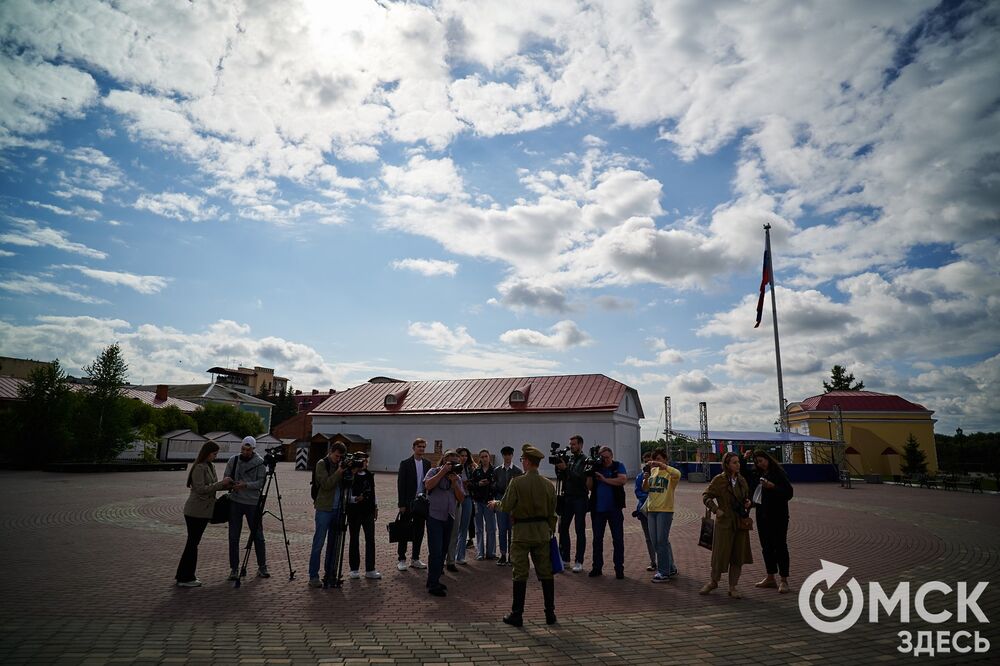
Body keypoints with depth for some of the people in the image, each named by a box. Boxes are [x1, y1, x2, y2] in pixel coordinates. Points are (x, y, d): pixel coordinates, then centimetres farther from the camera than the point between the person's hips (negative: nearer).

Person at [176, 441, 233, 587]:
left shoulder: (210, 466, 12)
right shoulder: (199, 467, -16)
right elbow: (201, 489, -22)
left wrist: (226, 485, 2)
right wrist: (221, 483, -20)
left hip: (203, 511, 9)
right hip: (195, 511, -9)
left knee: (192, 543, 15)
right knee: (192, 543, -1)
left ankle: (183, 575, 26)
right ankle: (185, 579, 9)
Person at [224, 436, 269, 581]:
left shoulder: (259, 462, -4)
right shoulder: (233, 460, 3)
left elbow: (261, 482, -10)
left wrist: (246, 485, -24)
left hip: (253, 503, -2)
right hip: (235, 502, 2)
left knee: (258, 536, 4)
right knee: (234, 537, 4)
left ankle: (262, 567, 17)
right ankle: (234, 568, 17)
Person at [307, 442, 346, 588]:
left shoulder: (340, 465, 12)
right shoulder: (322, 464, -4)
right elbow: (326, 484, -15)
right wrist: (339, 472, -18)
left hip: (337, 509, 6)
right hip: (324, 509, -6)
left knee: (333, 543, 10)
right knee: (318, 543, -3)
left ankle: (329, 573, 19)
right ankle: (313, 577, 3)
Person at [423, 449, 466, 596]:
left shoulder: (457, 478, 11)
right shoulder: (434, 472, -1)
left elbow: (461, 499, 4)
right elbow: (428, 485, -21)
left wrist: (454, 482, -9)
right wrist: (443, 472, -15)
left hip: (449, 518, 6)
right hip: (435, 516, -5)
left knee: (443, 551, 11)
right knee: (436, 551, -8)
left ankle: (435, 580, 24)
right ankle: (433, 584, 0)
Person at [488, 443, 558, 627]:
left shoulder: (517, 482, -13)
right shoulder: (548, 484, 1)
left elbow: (506, 507, -11)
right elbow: (552, 512, 7)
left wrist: (496, 503, 10)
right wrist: (551, 531, 17)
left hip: (522, 531, -4)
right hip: (542, 531, 4)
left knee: (520, 574, 4)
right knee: (545, 572, 11)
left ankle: (517, 615, 10)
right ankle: (550, 613, 17)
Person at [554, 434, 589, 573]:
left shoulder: (585, 460, -6)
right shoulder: (568, 459, 12)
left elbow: (581, 478, -19)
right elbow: (560, 478, 10)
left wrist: (566, 468, -23)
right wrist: (558, 467, -6)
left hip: (580, 499, -6)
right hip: (567, 498, 6)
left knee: (580, 531, 0)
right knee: (563, 528, 6)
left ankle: (579, 562, 6)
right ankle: (564, 560, 15)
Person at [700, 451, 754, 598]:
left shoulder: (742, 480, 8)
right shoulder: (719, 479, -8)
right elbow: (706, 496, -4)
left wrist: (748, 502, 3)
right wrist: (716, 509, -15)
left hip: (741, 523, 5)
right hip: (724, 522, -5)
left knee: (738, 556, 7)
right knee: (721, 554, 2)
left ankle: (732, 587, 19)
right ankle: (714, 581, 24)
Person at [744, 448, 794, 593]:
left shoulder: (779, 473, -10)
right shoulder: (755, 473, 6)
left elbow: (789, 492, -13)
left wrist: (773, 486, -24)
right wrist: (745, 459, 6)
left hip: (778, 516, -7)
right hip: (762, 515, 7)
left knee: (780, 547, 0)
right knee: (766, 547, 14)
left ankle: (784, 581, 8)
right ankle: (770, 578, 25)